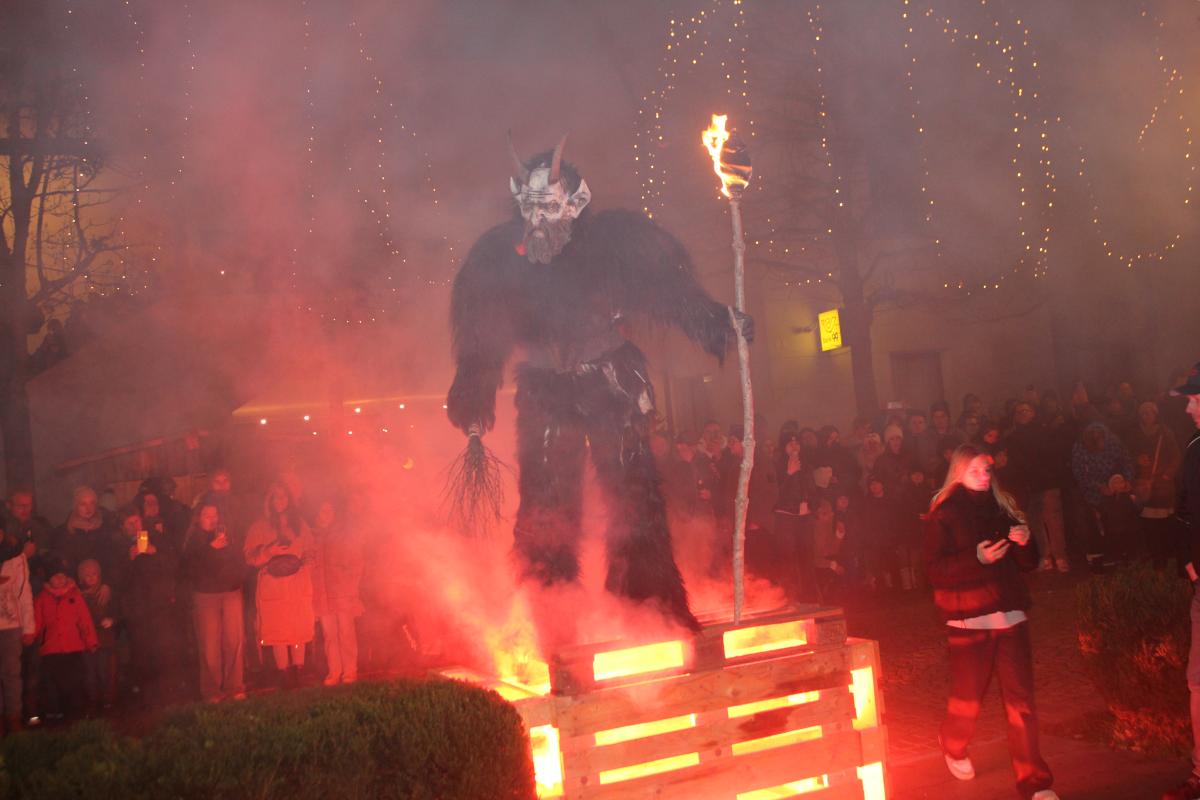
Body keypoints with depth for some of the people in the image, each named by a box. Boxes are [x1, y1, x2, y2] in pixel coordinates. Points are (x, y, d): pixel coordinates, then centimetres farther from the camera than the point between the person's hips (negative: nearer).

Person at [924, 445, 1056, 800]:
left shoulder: (1001, 506, 10)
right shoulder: (943, 514, -2)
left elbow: (1029, 562, 14)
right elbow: (934, 569, -9)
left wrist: (1025, 541, -8)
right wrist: (976, 558, -21)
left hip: (1010, 613, 3)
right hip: (968, 619, -3)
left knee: (1021, 698, 0)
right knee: (967, 698, 5)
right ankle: (953, 747, 36)